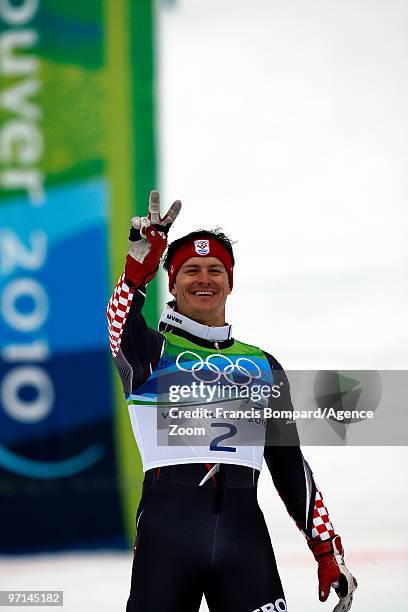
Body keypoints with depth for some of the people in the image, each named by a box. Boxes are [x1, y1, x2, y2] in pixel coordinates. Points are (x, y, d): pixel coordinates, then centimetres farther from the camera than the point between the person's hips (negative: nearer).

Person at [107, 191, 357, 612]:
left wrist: (328, 552, 16)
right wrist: (143, 258, -32)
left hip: (244, 527, 3)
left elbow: (290, 464, 22)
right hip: (168, 525, -3)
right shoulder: (152, 352, 10)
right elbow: (123, 323, -15)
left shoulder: (263, 366, 22)